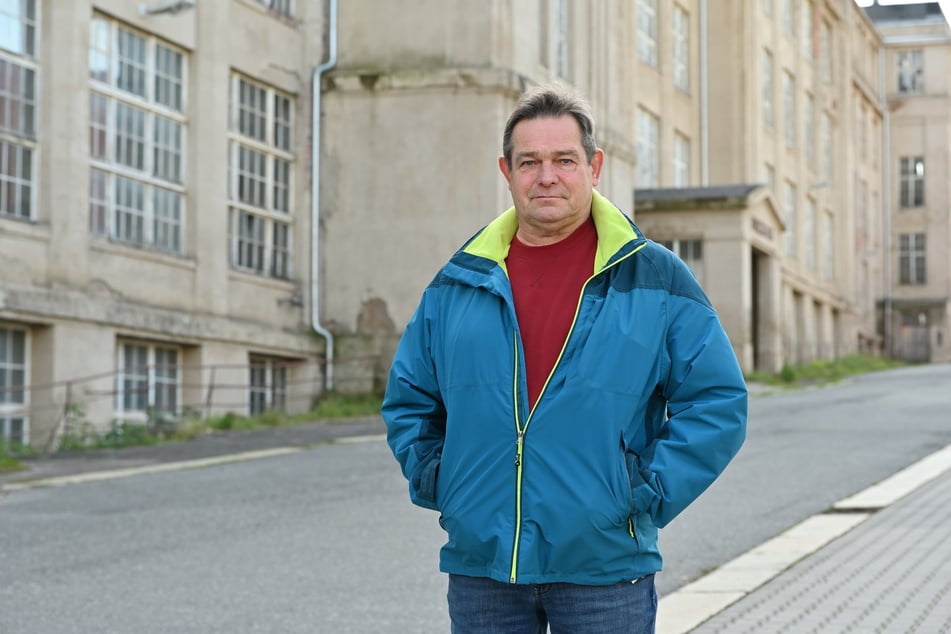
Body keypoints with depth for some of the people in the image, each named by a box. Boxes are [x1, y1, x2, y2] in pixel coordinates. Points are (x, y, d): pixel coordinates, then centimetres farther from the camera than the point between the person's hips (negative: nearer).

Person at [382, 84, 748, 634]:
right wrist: (436, 483, 4)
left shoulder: (654, 277, 2)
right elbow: (408, 399, 20)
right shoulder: (458, 284, 10)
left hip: (604, 570, -2)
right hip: (479, 565, 3)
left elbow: (718, 401, 1)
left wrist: (649, 494, -8)